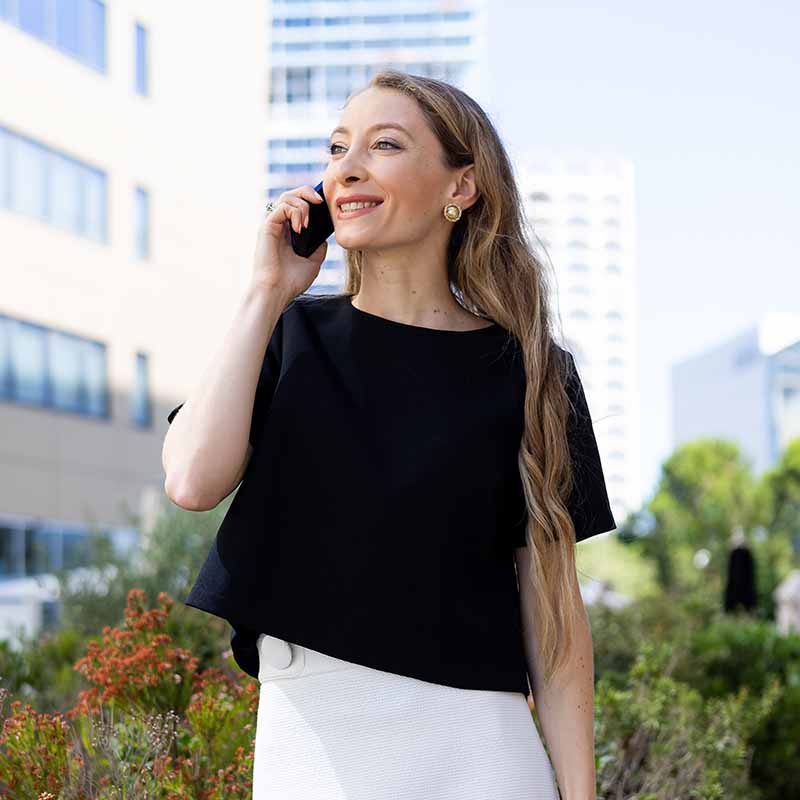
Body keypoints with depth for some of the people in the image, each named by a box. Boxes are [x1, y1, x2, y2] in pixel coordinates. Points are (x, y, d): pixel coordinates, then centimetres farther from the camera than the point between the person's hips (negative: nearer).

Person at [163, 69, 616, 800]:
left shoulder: (527, 373, 1)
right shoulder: (292, 336, 5)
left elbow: (551, 604, -1)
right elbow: (193, 481, -12)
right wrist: (267, 294, -7)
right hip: (306, 734, 1)